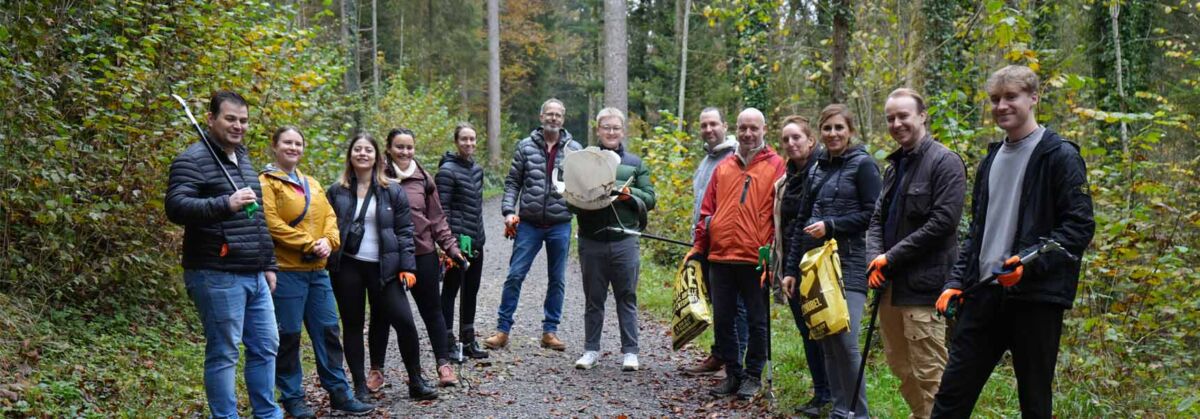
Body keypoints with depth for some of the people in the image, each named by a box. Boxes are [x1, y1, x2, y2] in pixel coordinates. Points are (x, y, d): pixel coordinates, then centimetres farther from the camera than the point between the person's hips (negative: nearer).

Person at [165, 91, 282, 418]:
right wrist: (225, 204, -34)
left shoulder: (243, 160, 18)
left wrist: (268, 264, 22)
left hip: (254, 276, 9)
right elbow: (175, 207, -21)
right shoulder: (194, 159, -8)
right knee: (223, 353, -2)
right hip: (218, 276, -8)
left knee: (265, 347, 12)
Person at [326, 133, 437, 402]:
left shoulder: (392, 191, 3)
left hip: (383, 267, -1)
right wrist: (327, 262, -2)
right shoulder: (337, 191, 6)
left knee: (404, 321, -6)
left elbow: (404, 231, 1)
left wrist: (407, 266, -7)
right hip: (347, 267, 1)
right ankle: (360, 386, 18)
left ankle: (416, 382, 9)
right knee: (352, 326, 7)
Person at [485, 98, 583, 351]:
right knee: (515, 276, 0)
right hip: (528, 224, -1)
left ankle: (550, 331, 21)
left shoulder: (574, 149, 3)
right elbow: (512, 182, 4)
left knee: (557, 280, 9)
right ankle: (503, 329, 10)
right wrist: (509, 211, -7)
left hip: (560, 225, 1)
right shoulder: (526, 146, 3)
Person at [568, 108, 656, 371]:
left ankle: (630, 352, 12)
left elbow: (650, 198, 6)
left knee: (627, 298, 4)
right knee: (593, 298, 10)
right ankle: (591, 350, 20)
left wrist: (629, 194, -11)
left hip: (625, 240, 0)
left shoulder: (635, 163, 10)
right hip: (591, 240, 0)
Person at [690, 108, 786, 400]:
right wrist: (698, 248, 10)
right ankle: (733, 374, 22)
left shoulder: (775, 166, 1)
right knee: (721, 320, 9)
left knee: (757, 321, 6)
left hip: (755, 259, -4)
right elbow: (707, 211, 14)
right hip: (720, 257, 4)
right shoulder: (723, 168, 13)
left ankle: (753, 375, 19)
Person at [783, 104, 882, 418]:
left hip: (849, 265, -6)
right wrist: (791, 268, 14)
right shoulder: (817, 168, 16)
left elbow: (873, 214, -8)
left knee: (845, 341, -12)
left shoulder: (862, 164, -2)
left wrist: (831, 225, -15)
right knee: (826, 342, 8)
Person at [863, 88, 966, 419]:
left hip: (924, 285, -8)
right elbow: (878, 219, 18)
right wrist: (875, 259, -2)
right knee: (900, 366, 15)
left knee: (929, 374, -4)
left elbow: (943, 221, -17)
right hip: (890, 284, 8)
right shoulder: (894, 165, 17)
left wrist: (891, 258, -14)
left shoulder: (945, 162, -8)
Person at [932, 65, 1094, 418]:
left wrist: (1031, 263, -23)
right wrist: (956, 281, 10)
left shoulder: (1060, 156, -4)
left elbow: (1080, 226, -10)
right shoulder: (990, 160, 17)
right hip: (984, 293, 6)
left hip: (1036, 296, -6)